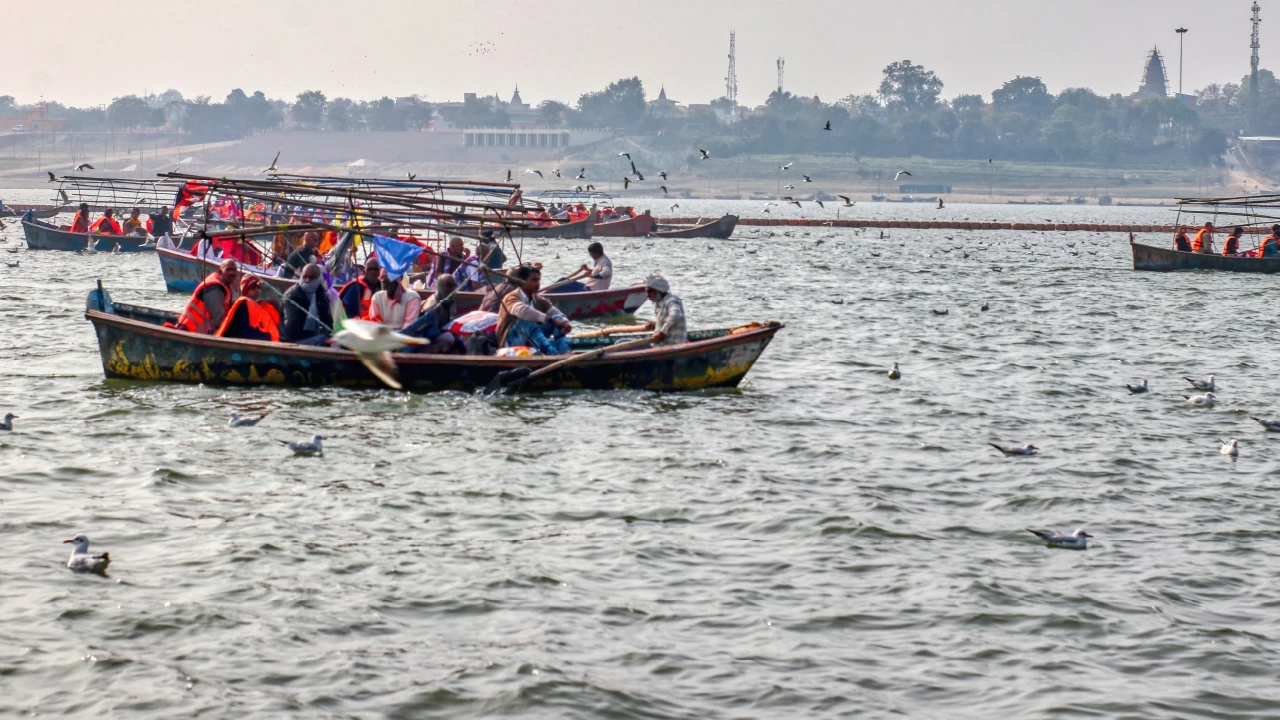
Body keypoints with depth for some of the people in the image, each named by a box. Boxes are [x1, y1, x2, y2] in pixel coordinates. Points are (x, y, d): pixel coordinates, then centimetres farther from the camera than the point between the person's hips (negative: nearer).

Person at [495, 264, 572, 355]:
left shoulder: (540, 301, 9)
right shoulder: (512, 298, -13)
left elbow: (557, 314, -2)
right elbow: (522, 310, -35)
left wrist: (564, 323, -27)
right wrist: (550, 319, -39)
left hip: (531, 343, 7)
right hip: (511, 343, -7)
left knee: (557, 321, -8)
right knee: (526, 321, -33)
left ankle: (564, 354, -32)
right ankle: (552, 353, -50)